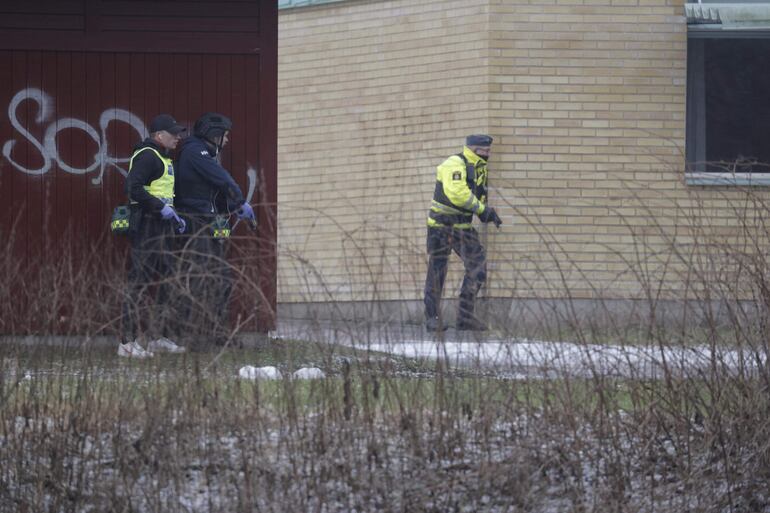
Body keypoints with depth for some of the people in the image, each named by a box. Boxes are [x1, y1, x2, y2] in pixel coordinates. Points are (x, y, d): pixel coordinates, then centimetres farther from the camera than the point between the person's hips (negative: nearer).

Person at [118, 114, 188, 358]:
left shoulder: (163, 158, 21)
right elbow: (134, 188, -24)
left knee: (163, 281, 14)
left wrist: (174, 216, 18)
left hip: (162, 227, 11)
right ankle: (128, 342, -10)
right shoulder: (147, 156, -13)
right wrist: (162, 208, -23)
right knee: (139, 282, -10)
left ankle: (160, 337, 21)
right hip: (146, 226, -11)